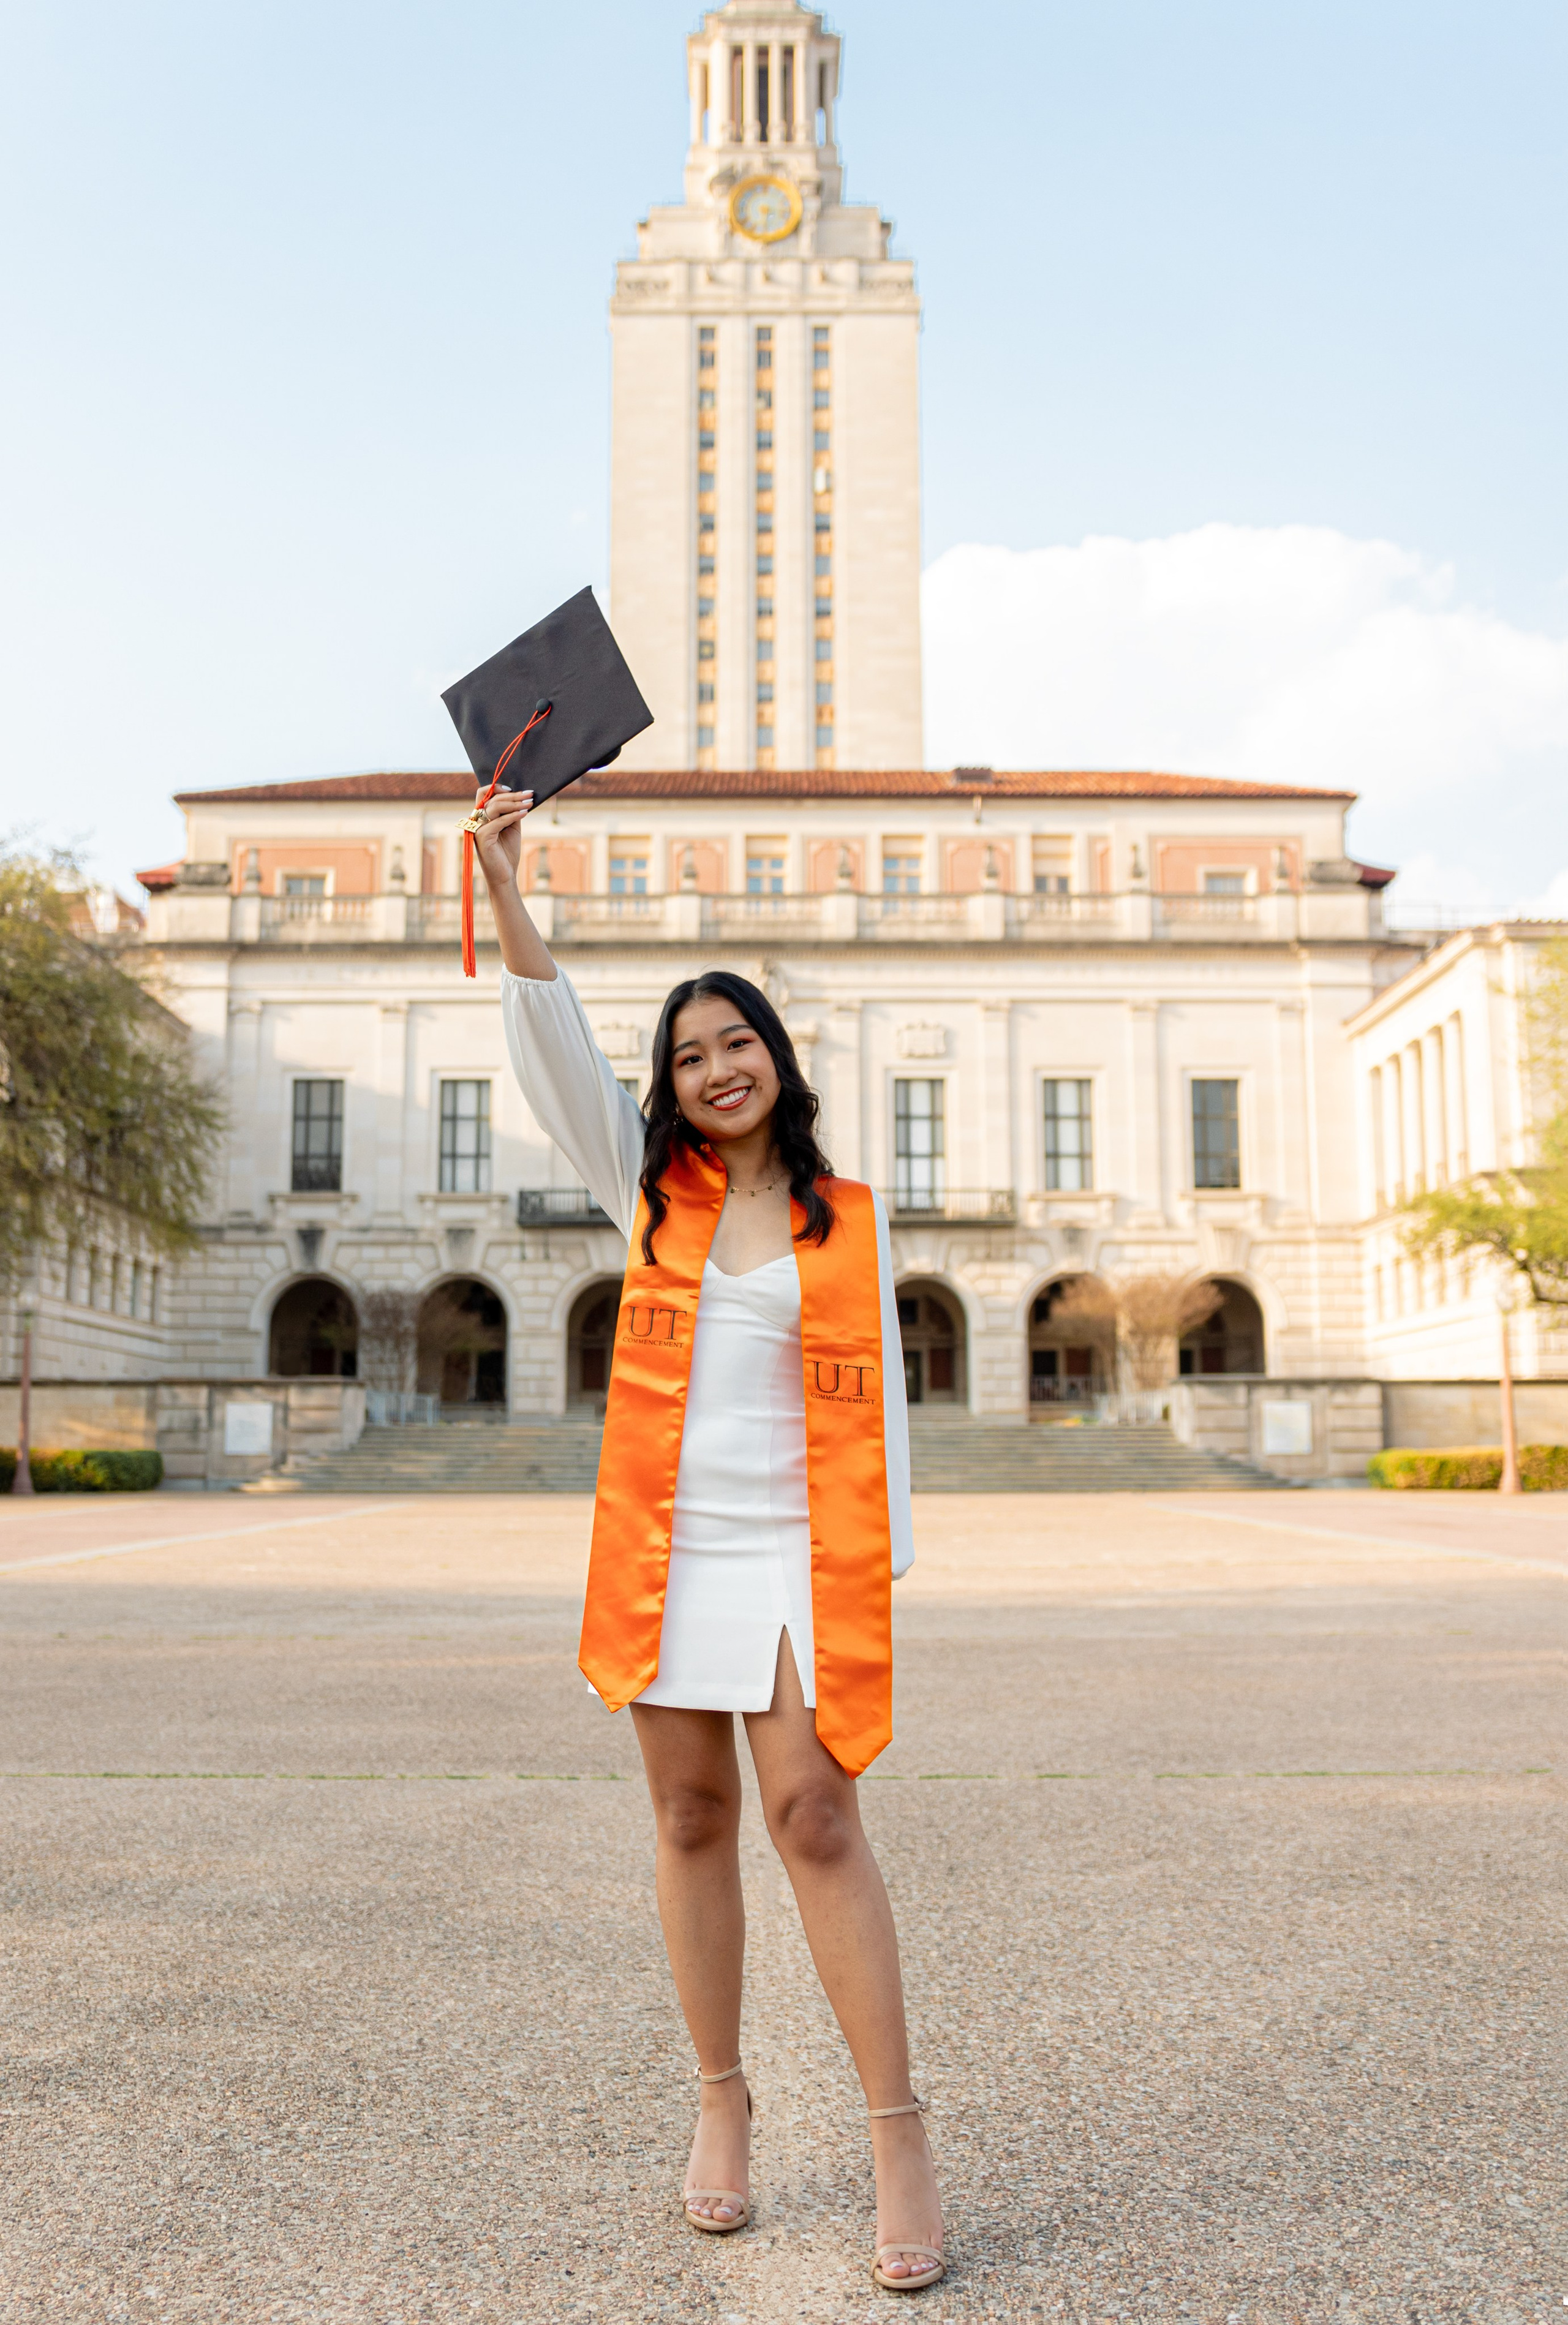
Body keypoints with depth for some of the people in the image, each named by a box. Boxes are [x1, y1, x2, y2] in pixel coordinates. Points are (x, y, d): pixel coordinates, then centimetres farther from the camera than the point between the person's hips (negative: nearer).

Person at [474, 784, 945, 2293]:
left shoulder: (845, 1219, 5)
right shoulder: (649, 1191, 8)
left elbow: (876, 1397, 5)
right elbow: (557, 1052, -3)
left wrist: (881, 1571, -1)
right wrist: (507, 895, -14)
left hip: (794, 1552, -2)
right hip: (663, 1547, 2)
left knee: (814, 1818, -10)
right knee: (691, 1817, 8)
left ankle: (897, 2127, -2)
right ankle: (720, 2099, 21)